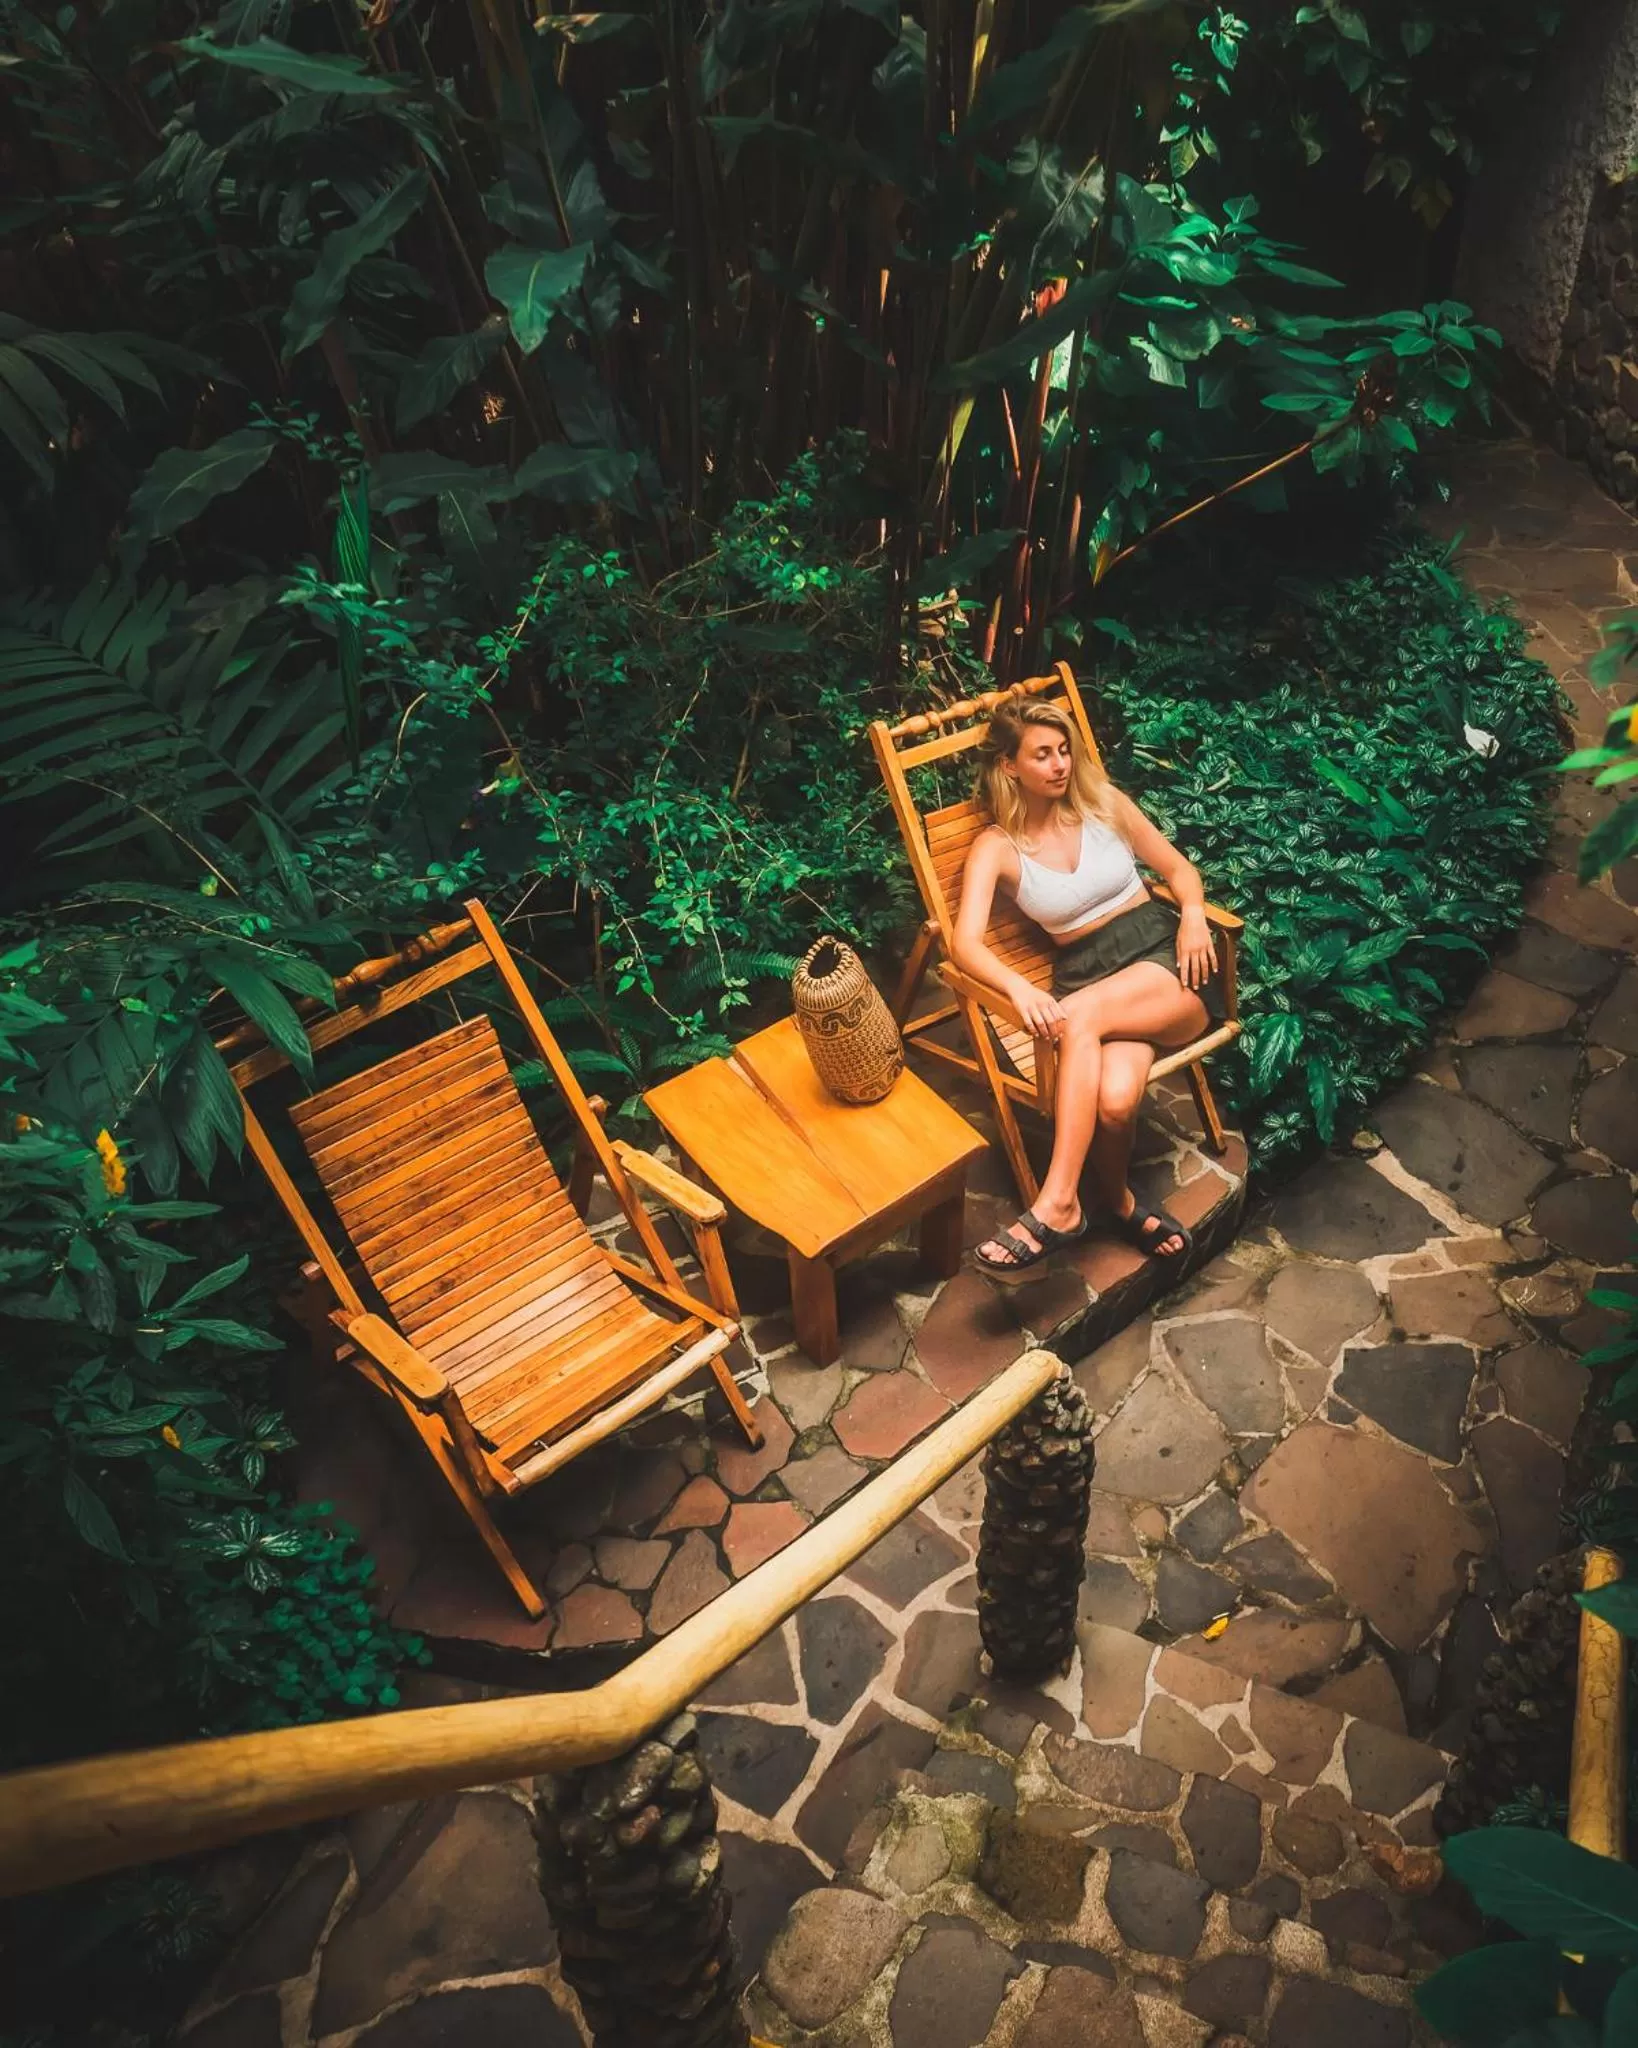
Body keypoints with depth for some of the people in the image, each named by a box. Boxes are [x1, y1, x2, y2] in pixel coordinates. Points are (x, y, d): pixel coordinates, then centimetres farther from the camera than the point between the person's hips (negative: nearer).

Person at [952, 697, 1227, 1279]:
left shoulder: (1103, 802, 9)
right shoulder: (996, 848, 1)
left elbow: (1177, 867, 16)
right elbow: (965, 942, -13)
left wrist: (1193, 913, -7)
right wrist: (1019, 987, -33)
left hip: (1164, 953, 1)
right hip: (1087, 974, 0)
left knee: (1080, 1015, -34)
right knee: (1114, 1097, -34)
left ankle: (1059, 1204, -29)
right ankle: (1120, 1203, -4)